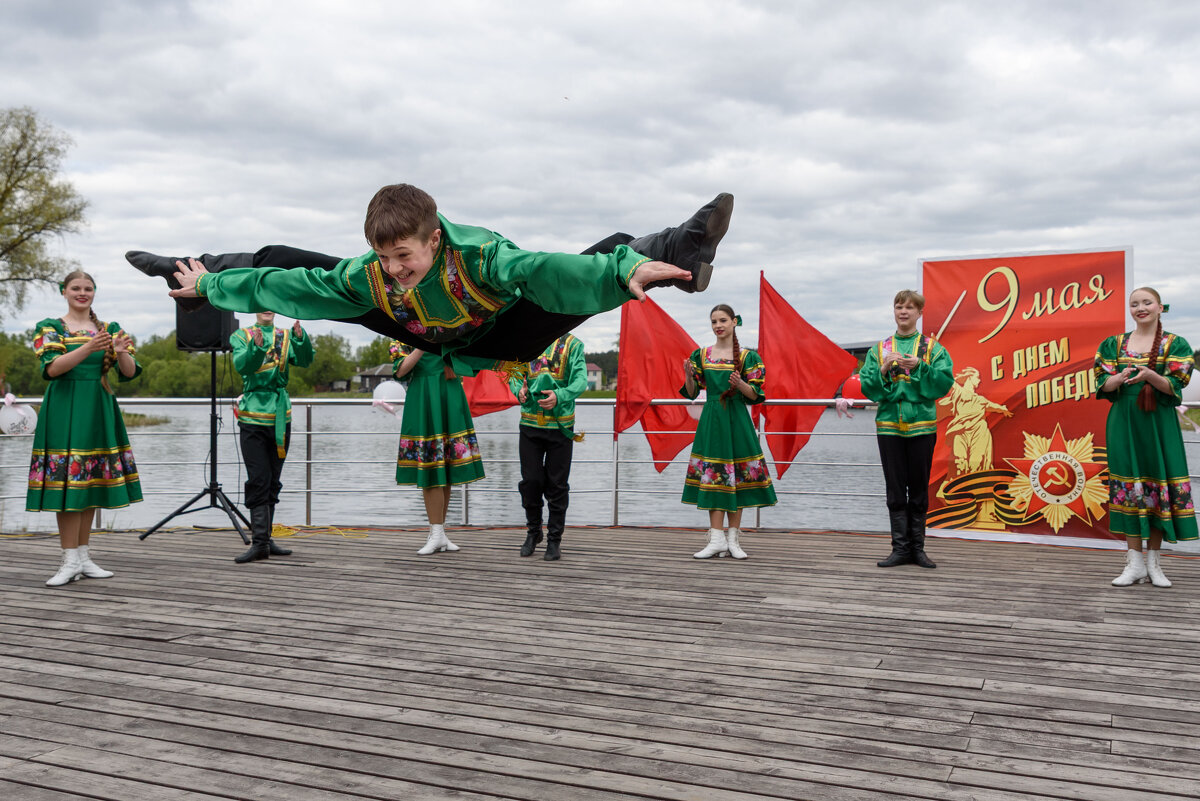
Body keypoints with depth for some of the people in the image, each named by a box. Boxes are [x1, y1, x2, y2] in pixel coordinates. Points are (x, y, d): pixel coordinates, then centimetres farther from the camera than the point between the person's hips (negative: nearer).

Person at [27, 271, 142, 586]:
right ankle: (71, 560, -6)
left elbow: (129, 372, 3)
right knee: (68, 480, -9)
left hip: (99, 409, 4)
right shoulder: (49, 328, 4)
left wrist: (122, 352, -19)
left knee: (92, 481, 6)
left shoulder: (109, 329, 12)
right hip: (65, 409, -4)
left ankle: (83, 557, 14)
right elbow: (52, 368, -12)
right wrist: (88, 348, -26)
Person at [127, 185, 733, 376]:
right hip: (432, 342, 4)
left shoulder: (478, 255, -41)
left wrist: (627, 271, -74)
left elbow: (544, 270, -58)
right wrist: (211, 287, -2)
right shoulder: (367, 276, -25)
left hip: (500, 338, -4)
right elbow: (285, 286, -11)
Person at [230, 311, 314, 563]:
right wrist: (256, 347, -32)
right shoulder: (241, 336, 4)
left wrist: (300, 337, -25)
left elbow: (305, 360, -6)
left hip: (281, 417, 3)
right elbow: (241, 365, -14)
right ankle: (260, 541, -8)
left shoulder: (287, 336, 11)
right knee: (258, 482, -8)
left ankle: (265, 539, 17)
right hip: (253, 417, -3)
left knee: (272, 482, 9)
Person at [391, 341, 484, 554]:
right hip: (423, 405, -3)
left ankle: (439, 533, 13)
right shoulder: (401, 342, 8)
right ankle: (437, 534, -2)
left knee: (446, 473, 5)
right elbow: (401, 370, -8)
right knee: (430, 473, -7)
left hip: (450, 403, 4)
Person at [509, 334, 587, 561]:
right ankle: (533, 532, 24)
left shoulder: (573, 345, 1)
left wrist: (560, 396, -27)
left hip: (560, 425, -2)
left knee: (557, 484, 3)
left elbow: (580, 380, -9)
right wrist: (519, 390, -11)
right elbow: (515, 375, 12)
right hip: (530, 424, 2)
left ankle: (554, 538, 15)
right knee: (530, 481, 4)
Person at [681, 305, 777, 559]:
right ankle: (717, 540, 0)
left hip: (736, 420, -1)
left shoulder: (747, 356, 1)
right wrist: (689, 375, -11)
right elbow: (691, 393, 8)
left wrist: (740, 384, -20)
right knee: (712, 475, -3)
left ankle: (733, 539, 9)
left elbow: (754, 395, -1)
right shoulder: (700, 355, 7)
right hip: (711, 420, 2)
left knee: (736, 475, 0)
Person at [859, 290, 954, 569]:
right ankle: (900, 548, 8)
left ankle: (917, 547, 13)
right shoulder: (879, 349, 10)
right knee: (895, 491, 3)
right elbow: (868, 387, 3)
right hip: (889, 425, 1)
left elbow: (945, 382, -5)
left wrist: (919, 366, -17)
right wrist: (884, 370, -13)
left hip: (922, 424, -1)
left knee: (919, 489, 5)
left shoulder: (932, 347, 6)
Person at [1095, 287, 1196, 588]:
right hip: (1124, 423, 1)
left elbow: (1174, 386, -5)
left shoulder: (1175, 344, 4)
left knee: (1159, 483, -1)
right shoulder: (1114, 344, 9)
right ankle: (1135, 563, 4)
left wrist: (1150, 375, -25)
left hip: (1159, 423, -1)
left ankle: (1153, 561, 10)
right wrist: (1119, 378, -20)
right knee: (1128, 485, -2)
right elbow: (1103, 384, 3)